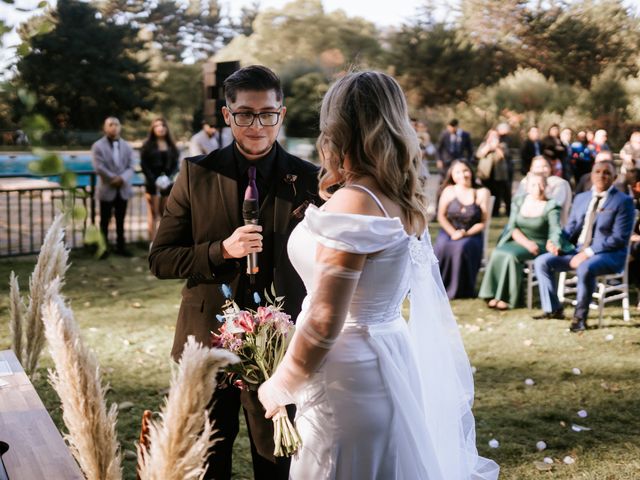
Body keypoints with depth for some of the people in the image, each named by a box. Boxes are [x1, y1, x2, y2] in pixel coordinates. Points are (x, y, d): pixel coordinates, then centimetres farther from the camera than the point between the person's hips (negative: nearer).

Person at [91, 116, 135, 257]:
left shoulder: (126, 146, 9)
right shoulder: (98, 146, -3)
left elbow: (131, 167, 1)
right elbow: (99, 168, -13)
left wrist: (122, 178, -18)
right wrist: (114, 179, -17)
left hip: (123, 189, 4)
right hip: (107, 189, -4)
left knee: (120, 221, 10)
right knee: (105, 221, 4)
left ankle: (120, 246, 18)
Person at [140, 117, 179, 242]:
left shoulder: (171, 146, 11)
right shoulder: (148, 146, 2)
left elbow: (175, 165, 7)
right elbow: (144, 165, -4)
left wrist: (168, 177, -12)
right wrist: (155, 180, -15)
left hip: (167, 184, 3)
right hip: (152, 184, -3)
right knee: (153, 214, -3)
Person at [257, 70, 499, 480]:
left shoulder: (353, 203, -20)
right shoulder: (406, 200, 5)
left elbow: (324, 322, -21)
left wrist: (280, 387, -8)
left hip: (350, 373, -8)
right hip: (392, 360, 8)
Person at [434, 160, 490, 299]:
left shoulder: (482, 193, 1)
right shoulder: (449, 191, 4)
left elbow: (483, 222, -1)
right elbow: (441, 216, 2)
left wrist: (466, 234, -15)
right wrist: (453, 233, -13)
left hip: (472, 235, -1)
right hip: (448, 232, 1)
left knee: (461, 247, -35)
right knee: (442, 246, -32)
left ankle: (460, 290, -18)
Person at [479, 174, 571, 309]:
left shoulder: (551, 206, -4)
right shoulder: (518, 201, 8)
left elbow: (555, 230, -17)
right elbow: (512, 227, 3)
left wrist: (553, 244, -41)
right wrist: (526, 242, -15)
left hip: (538, 244, -4)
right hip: (518, 241, 4)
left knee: (510, 255, -31)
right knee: (497, 253, -26)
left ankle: (508, 298, -22)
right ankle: (495, 295, -19)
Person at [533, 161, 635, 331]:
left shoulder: (623, 201, -7)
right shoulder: (581, 198, 13)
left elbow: (619, 238, -15)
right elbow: (571, 228, 18)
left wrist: (588, 253, -22)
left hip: (609, 255, -7)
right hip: (578, 250, 7)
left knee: (585, 268, -38)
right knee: (542, 262, -8)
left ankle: (580, 317, -20)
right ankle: (553, 309, 1)